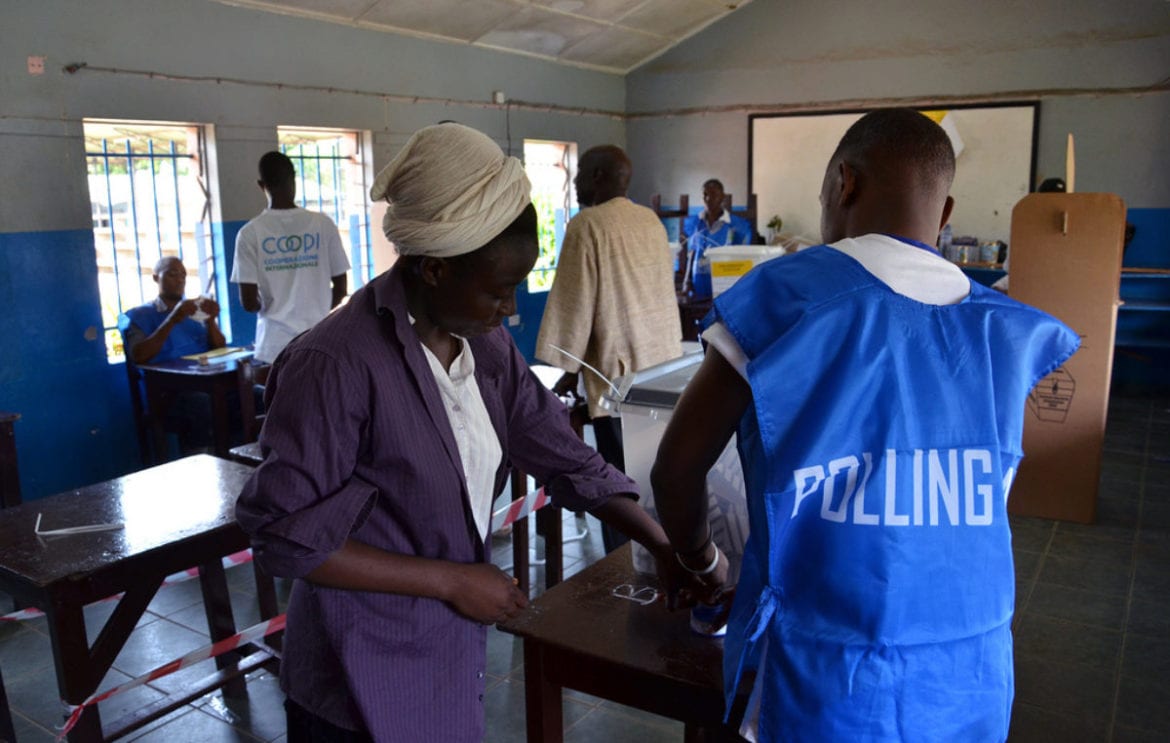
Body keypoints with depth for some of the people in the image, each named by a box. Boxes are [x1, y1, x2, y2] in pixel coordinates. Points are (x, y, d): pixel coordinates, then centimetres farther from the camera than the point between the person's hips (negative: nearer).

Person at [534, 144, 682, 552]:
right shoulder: (652, 220, 12)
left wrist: (568, 372, -2)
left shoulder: (587, 225, -10)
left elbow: (575, 305, -12)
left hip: (620, 373, -7)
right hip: (665, 366, 7)